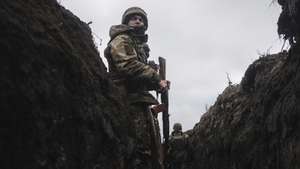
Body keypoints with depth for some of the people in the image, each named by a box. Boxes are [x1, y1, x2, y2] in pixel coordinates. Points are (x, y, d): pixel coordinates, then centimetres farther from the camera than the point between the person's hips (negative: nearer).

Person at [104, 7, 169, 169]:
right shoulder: (122, 40, -1)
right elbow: (128, 65, -18)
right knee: (140, 148, -15)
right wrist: (156, 79, -15)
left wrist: (156, 83, 4)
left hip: (140, 100, 10)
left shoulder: (140, 44, 27)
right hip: (130, 100, -10)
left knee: (149, 145, 13)